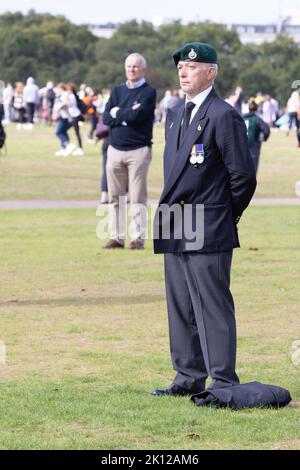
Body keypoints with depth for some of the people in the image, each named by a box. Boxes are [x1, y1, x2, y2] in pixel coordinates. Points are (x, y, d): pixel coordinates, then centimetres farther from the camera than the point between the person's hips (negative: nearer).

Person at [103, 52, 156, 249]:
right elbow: (106, 118, 3)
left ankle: (138, 238, -2)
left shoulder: (149, 92, -2)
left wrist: (118, 113, -2)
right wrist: (127, 115, -8)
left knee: (137, 198, -4)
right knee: (115, 197, 6)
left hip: (138, 150, -5)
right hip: (115, 149, 5)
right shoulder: (118, 91, 15)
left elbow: (136, 116, -16)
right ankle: (117, 237, 11)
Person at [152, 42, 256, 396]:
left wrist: (229, 214, -1)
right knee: (180, 308, 12)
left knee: (213, 307, -7)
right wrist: (171, 211, 18)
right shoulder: (174, 115, 16)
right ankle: (189, 378, 20)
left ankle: (223, 383, -4)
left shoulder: (224, 116, -11)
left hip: (208, 232, -9)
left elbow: (243, 175, -11)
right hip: (175, 232, 9)